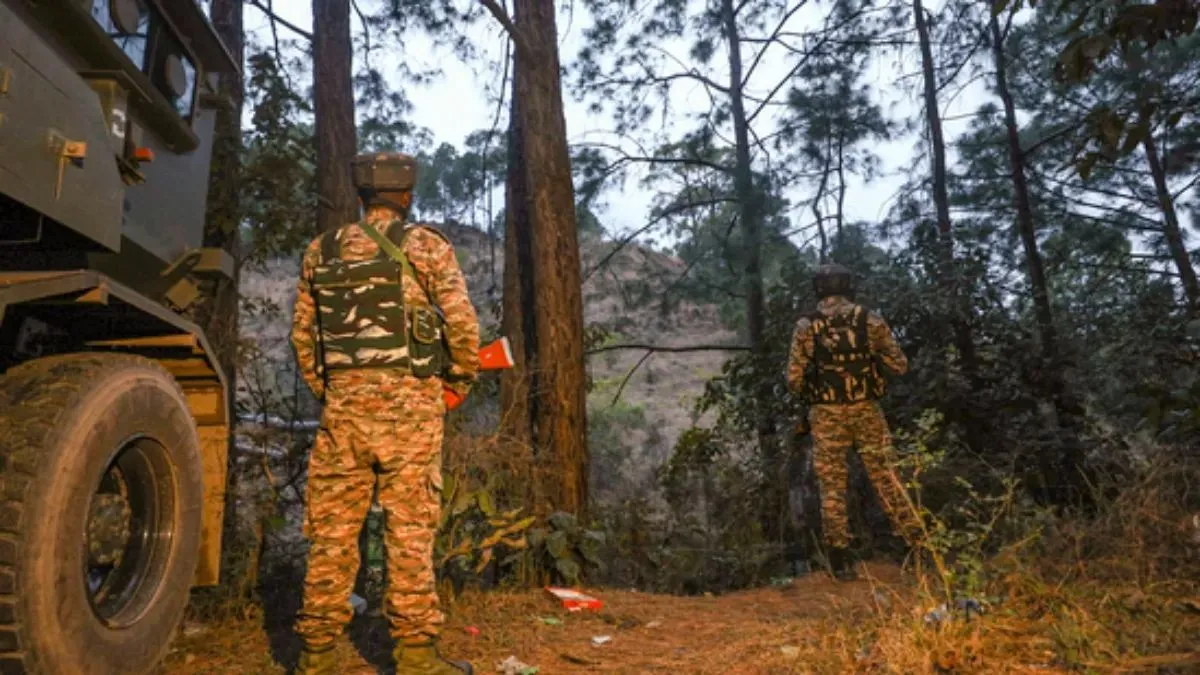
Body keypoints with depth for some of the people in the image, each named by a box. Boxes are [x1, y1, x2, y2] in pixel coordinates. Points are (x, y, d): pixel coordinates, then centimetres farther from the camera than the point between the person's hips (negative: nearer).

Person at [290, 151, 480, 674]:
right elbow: (462, 323, -7)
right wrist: (461, 380, 9)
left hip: (343, 401, 4)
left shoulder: (321, 251, 12)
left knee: (332, 528, 9)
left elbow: (302, 334, 13)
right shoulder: (426, 244, -1)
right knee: (410, 527, 2)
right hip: (408, 401, -3)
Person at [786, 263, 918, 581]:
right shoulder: (870, 320, -3)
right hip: (867, 410, 1)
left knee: (832, 487, 7)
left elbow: (794, 380, -5)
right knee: (887, 479, 11)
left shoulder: (806, 326, -4)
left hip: (827, 415, -1)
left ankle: (840, 558, 10)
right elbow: (900, 366, 1)